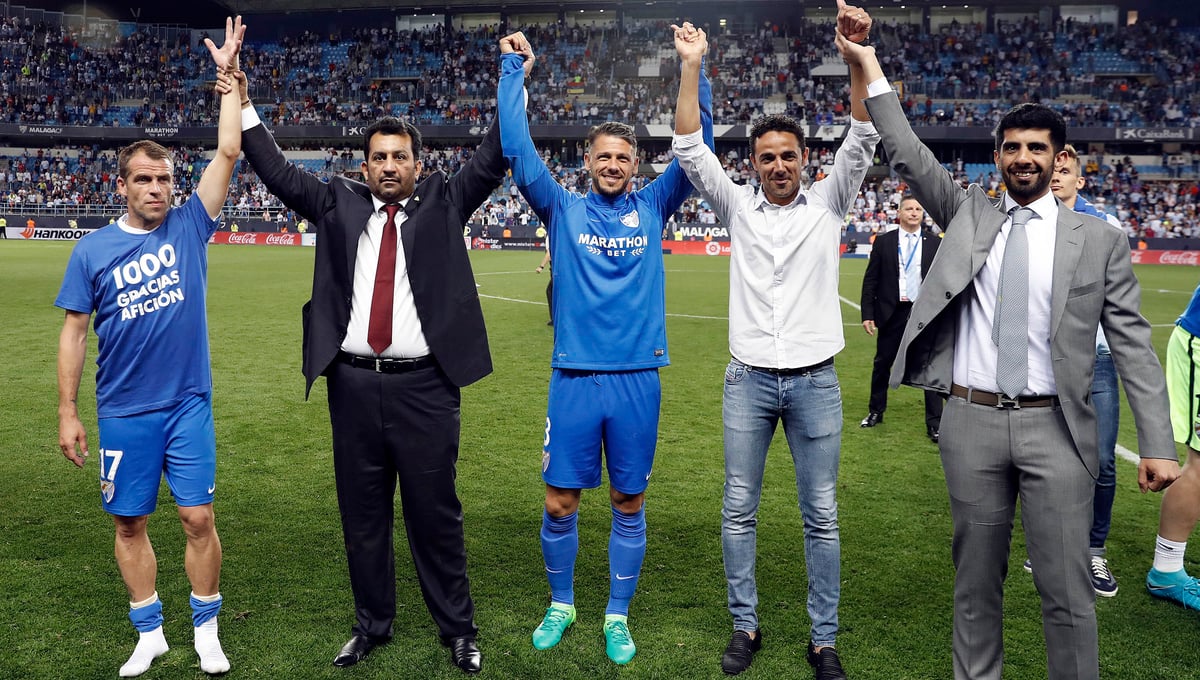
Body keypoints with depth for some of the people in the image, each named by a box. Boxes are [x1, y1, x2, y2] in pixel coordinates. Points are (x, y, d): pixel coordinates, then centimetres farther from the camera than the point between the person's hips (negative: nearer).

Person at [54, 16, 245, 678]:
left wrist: (228, 76, -6)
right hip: (122, 413, 1)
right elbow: (74, 331, 2)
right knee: (130, 523, 9)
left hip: (189, 405, 0)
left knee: (199, 519, 1)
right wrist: (67, 413, 0)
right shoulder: (93, 250, -1)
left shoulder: (189, 227, 0)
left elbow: (228, 152, -5)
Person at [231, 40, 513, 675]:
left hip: (424, 385, -2)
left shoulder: (443, 201, 7)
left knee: (435, 512, 6)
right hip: (353, 383, 3)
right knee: (362, 512, 13)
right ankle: (372, 623, 30)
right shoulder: (338, 203, 11)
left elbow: (490, 161, 0)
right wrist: (243, 106, 5)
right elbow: (279, 172, 10)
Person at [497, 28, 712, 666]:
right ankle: (561, 605, 28)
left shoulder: (652, 207, 8)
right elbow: (517, 151, -2)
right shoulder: (564, 209, 5)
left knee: (629, 505, 9)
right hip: (574, 376, 0)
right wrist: (513, 70, -4)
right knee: (559, 504, 6)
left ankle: (617, 617, 26)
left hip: (638, 379, 1)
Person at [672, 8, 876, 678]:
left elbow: (863, 139, -6)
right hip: (748, 379, 1)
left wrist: (858, 54, -17)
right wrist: (691, 67, -9)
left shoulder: (828, 202, 5)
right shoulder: (738, 205, 6)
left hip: (815, 381, -1)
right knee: (739, 510, 7)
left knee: (822, 516, 5)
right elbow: (690, 149, -2)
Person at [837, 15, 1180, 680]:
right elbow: (909, 157, 1)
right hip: (972, 423, 2)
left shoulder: (1099, 239, 3)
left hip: (1055, 428, -1)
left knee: (1067, 588, 2)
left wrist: (1157, 444, -4)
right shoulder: (968, 214, 8)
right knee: (975, 579, 12)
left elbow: (1132, 345, 1)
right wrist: (871, 69, -6)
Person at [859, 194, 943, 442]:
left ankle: (934, 423, 8)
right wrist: (867, 314, -4)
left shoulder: (935, 244, 3)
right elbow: (870, 280, 1)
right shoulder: (884, 242, 2)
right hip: (891, 312, 1)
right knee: (882, 364, 12)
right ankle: (875, 411, 31)